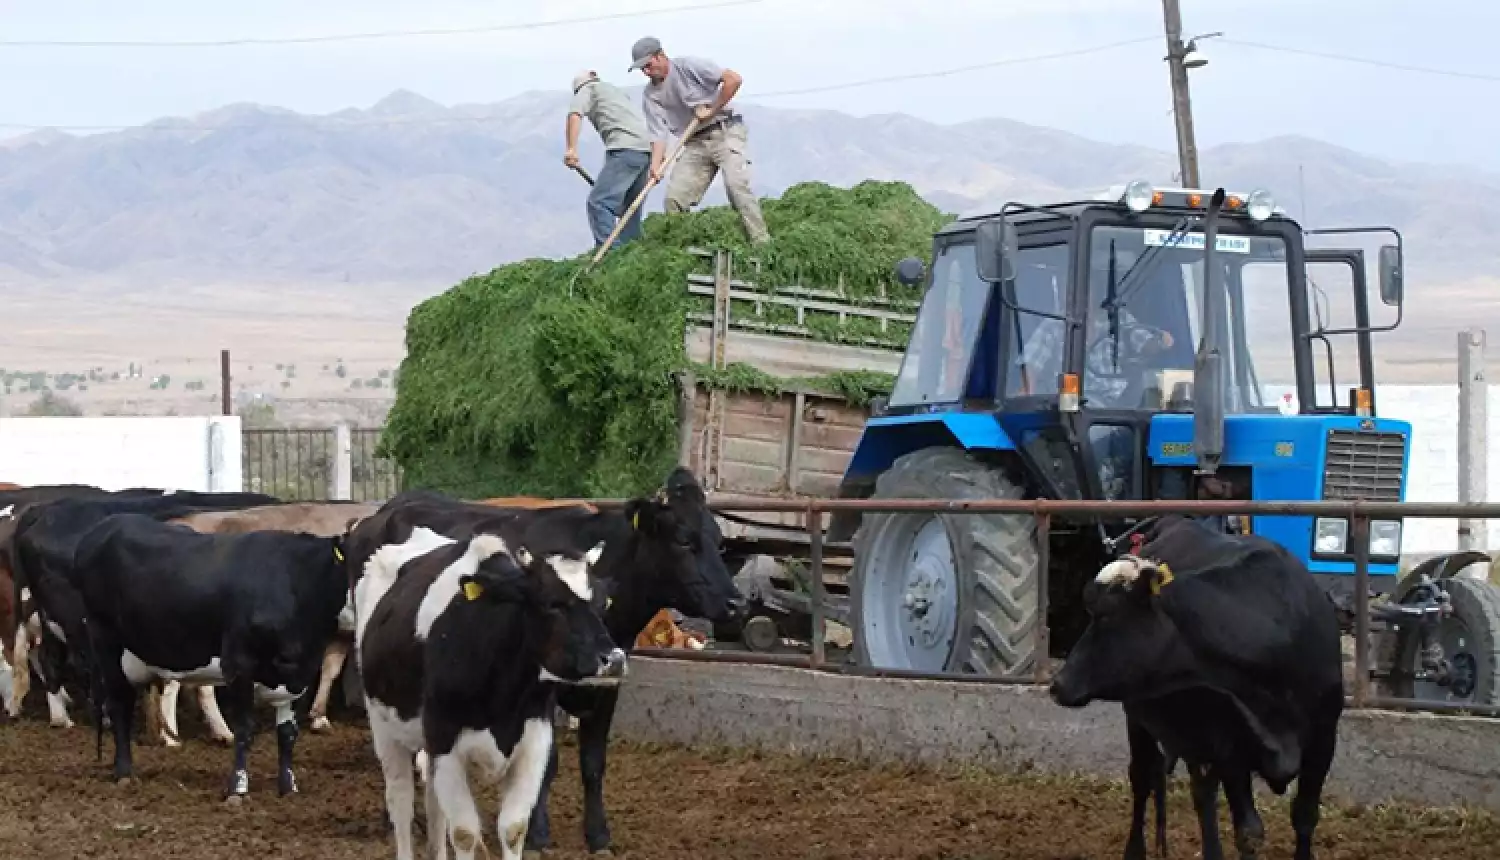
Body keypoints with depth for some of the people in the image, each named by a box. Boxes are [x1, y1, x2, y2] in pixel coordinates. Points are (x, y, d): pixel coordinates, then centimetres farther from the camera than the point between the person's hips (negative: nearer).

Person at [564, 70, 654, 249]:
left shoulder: (588, 88, 14)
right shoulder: (614, 89, 36)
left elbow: (575, 113, -7)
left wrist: (571, 148, -18)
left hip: (626, 148, -8)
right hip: (646, 151, 8)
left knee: (598, 203, -13)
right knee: (630, 208, 13)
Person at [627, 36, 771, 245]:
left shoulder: (689, 66, -10)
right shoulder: (650, 96, 3)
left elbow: (734, 79, -15)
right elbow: (659, 134, -5)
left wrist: (712, 111, -12)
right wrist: (655, 166, -22)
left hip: (725, 131, -6)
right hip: (694, 143, 6)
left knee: (736, 184, -24)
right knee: (674, 198, -6)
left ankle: (761, 241, -25)